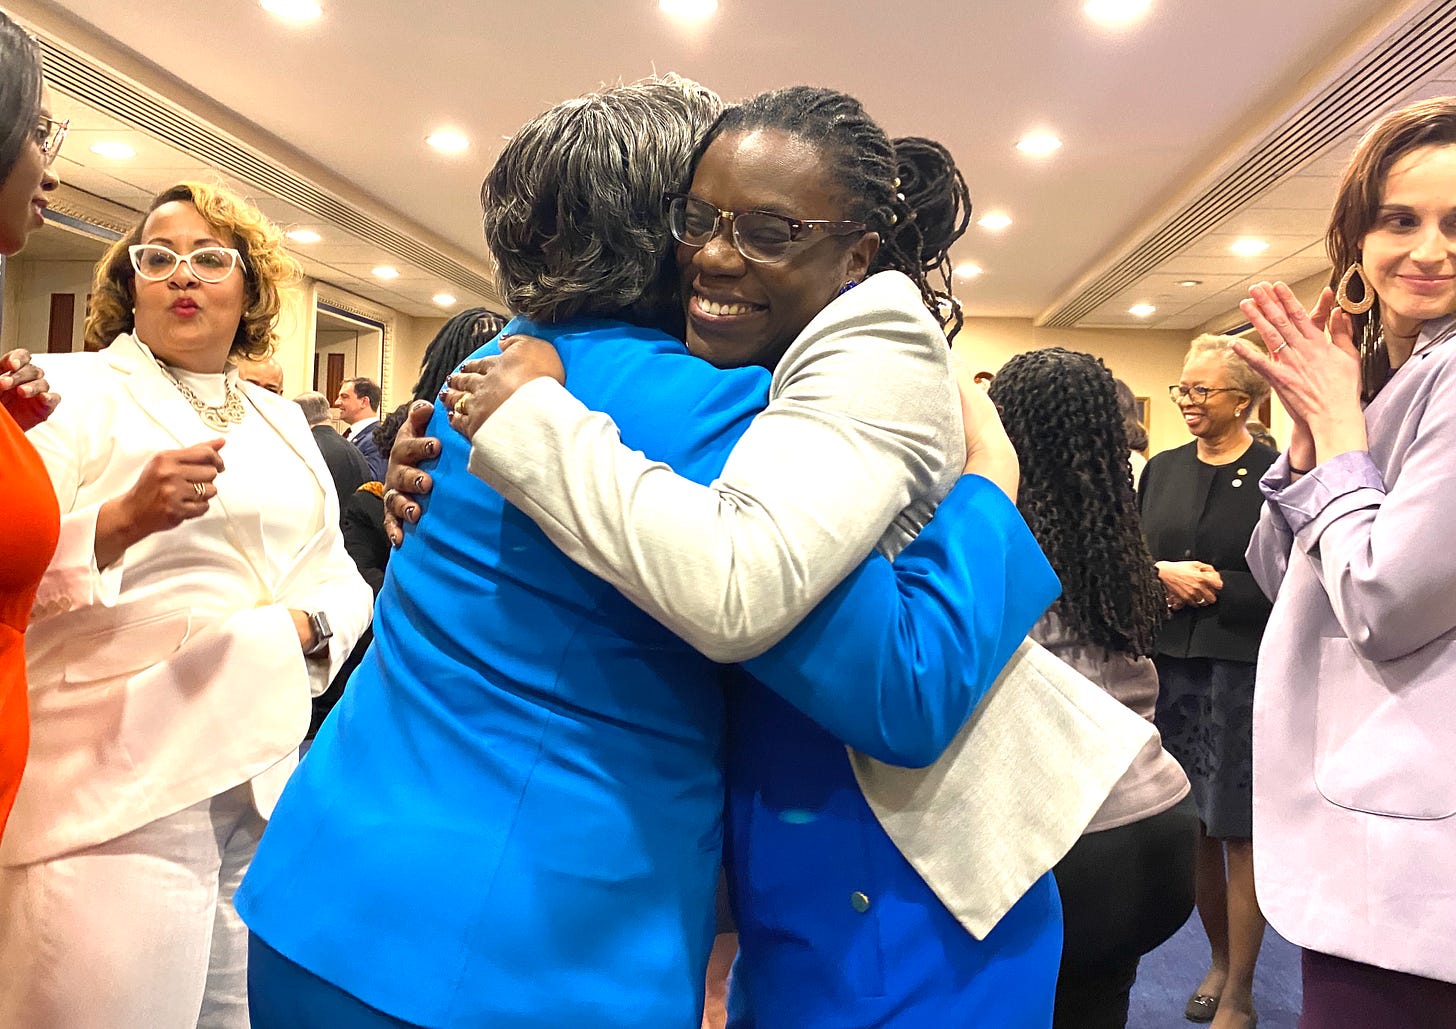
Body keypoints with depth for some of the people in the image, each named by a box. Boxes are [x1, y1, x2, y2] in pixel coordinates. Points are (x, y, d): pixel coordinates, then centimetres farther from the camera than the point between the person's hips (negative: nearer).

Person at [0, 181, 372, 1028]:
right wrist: (125, 520, -26)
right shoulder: (77, 390, 2)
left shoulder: (282, 421, 17)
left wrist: (309, 627, -2)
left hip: (272, 783, 5)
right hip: (119, 791, -5)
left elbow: (341, 577, 19)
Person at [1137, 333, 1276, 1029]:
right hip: (1170, 662, 5)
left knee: (1239, 828, 2)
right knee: (1191, 821, 13)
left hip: (1243, 666, -5)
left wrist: (1212, 585, -15)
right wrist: (1164, 575, -8)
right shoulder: (1162, 470, 10)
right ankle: (1219, 959, 33)